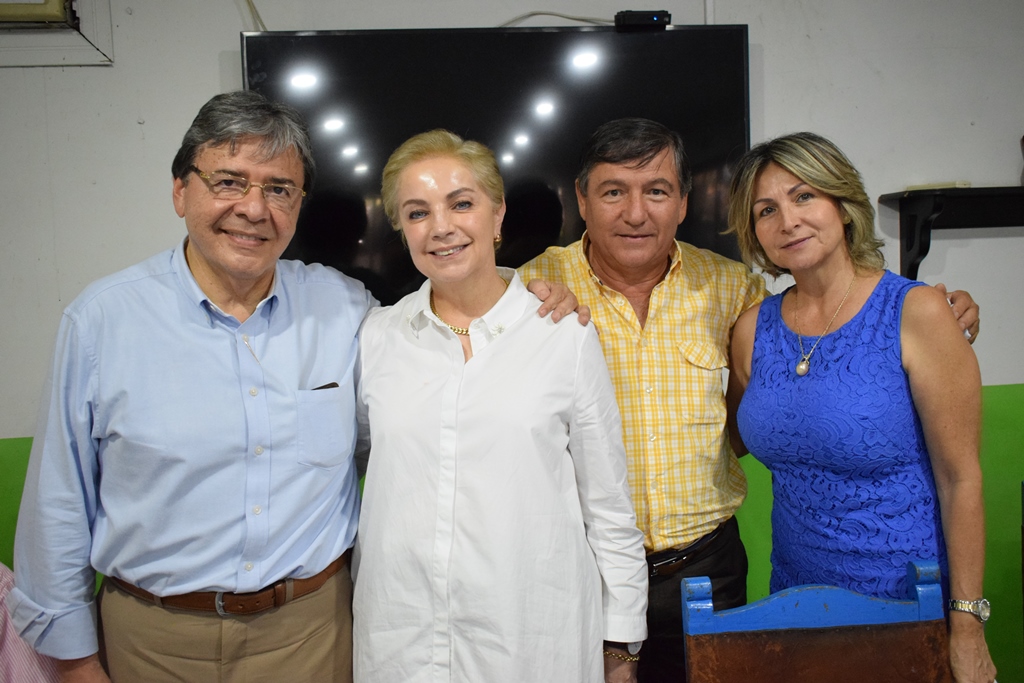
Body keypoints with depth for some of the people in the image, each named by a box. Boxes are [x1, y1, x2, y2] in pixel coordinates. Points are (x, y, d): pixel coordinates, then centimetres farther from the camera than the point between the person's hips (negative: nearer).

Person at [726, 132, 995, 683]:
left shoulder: (916, 313, -14)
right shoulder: (754, 329, -2)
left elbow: (961, 479, -12)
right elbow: (739, 439, 11)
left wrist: (967, 629, -11)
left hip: (910, 602, -4)